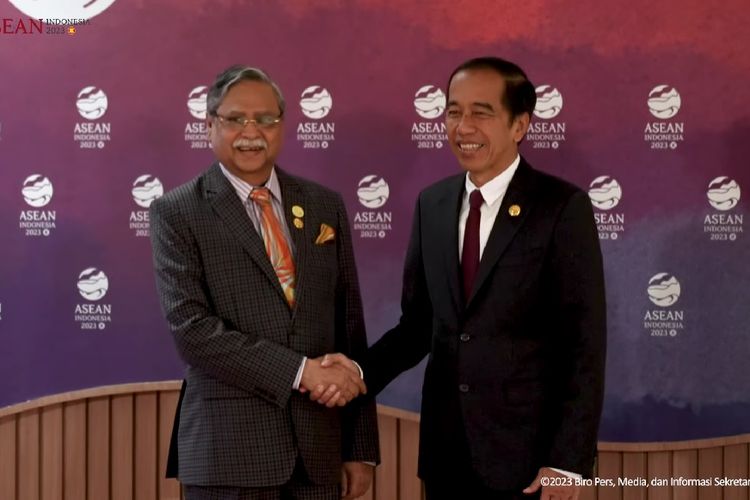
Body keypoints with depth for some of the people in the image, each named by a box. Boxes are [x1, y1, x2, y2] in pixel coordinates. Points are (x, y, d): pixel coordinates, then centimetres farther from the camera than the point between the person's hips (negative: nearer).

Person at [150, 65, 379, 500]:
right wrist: (299, 371, -18)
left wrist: (361, 447, 7)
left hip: (318, 447, 4)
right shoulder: (177, 213, -1)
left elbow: (351, 330, 9)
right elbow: (190, 327, -12)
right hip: (230, 451, -3)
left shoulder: (325, 206, 10)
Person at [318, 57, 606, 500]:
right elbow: (418, 323, 10)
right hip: (446, 451, 5)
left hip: (528, 454, -5)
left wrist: (569, 461, -14)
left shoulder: (562, 207, -8)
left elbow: (585, 345, -10)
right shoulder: (432, 204, 7)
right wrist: (362, 372, -8)